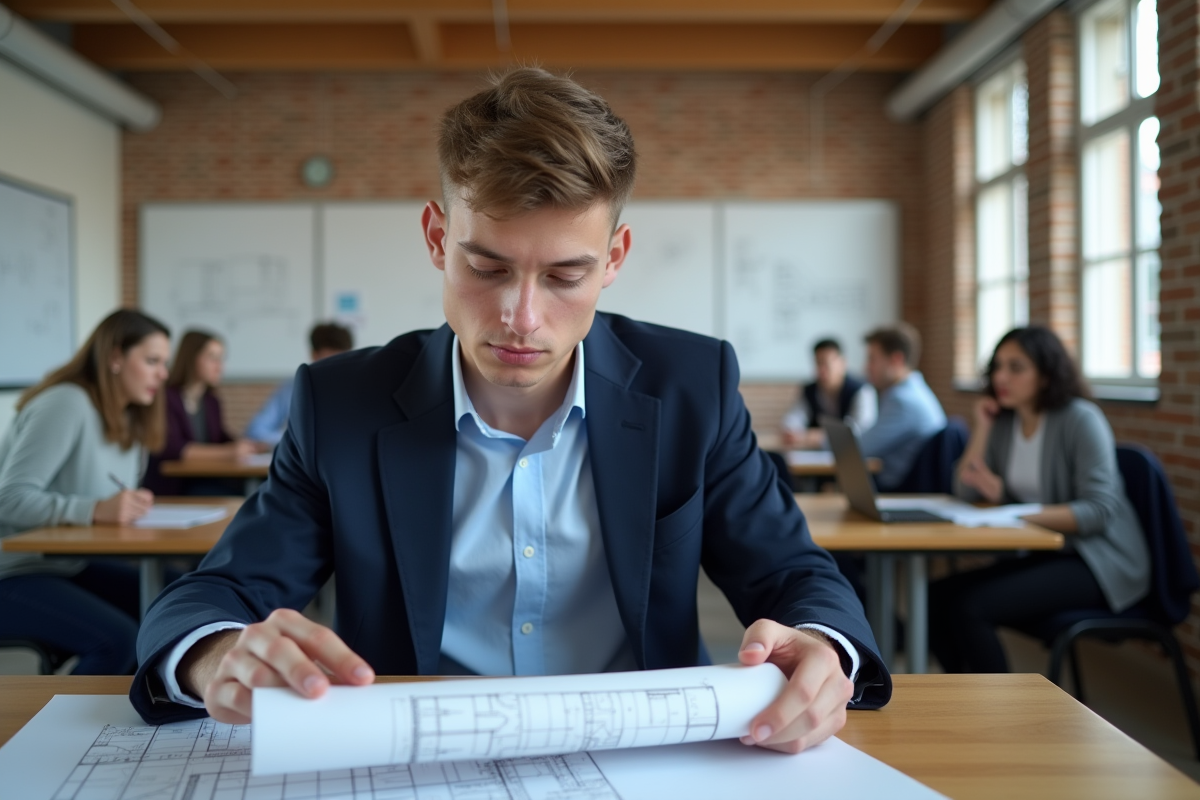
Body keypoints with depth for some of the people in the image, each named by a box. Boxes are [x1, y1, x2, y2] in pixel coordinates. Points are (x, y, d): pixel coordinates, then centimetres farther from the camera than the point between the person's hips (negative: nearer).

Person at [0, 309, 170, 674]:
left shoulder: (127, 422, 8)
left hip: (71, 566, 9)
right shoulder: (66, 404, -18)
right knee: (118, 640, -28)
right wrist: (95, 510, -36)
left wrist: (129, 509, -11)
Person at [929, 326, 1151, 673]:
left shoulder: (1081, 419, -12)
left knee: (969, 608, -26)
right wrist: (982, 428, -5)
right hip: (1042, 554, 7)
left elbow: (1099, 512, -21)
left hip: (1099, 562, -7)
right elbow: (967, 493, 4)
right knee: (935, 598, -13)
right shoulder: (1004, 421, 8)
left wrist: (1015, 510, -30)